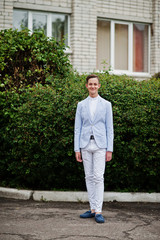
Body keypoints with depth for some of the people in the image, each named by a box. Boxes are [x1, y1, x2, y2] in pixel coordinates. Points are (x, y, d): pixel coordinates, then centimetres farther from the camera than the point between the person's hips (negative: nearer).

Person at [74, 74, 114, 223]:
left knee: (98, 177, -9)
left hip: (100, 145, -2)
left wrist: (110, 149, -3)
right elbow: (77, 128, 8)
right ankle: (92, 209, 13)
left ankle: (98, 211, -8)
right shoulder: (81, 105, 10)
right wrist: (77, 149, 1)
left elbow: (109, 128, 4)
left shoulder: (106, 104, 5)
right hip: (85, 145, 3)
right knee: (89, 177, 6)